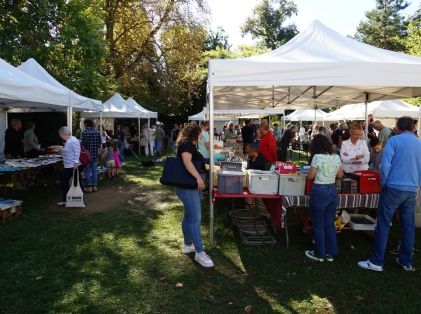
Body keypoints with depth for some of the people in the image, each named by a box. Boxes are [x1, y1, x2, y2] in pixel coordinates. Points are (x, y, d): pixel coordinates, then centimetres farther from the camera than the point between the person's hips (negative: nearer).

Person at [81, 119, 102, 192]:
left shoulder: (85, 132, -11)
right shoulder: (97, 131, 2)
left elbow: (83, 143, -12)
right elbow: (100, 142, 4)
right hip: (95, 154, 4)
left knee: (87, 171, 6)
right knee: (94, 170, 11)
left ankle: (89, 187, 8)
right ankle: (94, 186, 14)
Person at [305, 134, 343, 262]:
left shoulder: (317, 157, -14)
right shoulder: (336, 157, 3)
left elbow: (310, 176, -8)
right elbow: (340, 175, 13)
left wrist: (316, 172, 13)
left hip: (320, 192, -6)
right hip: (333, 191, 6)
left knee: (319, 225, 7)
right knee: (330, 224, 16)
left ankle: (319, 254, 18)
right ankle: (330, 253, 25)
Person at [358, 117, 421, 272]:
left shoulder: (394, 140, -7)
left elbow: (385, 165, -14)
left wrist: (383, 184, 0)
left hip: (394, 188, -6)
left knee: (383, 225, -1)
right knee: (408, 226, 13)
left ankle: (376, 262, 3)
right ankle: (406, 262, 24)